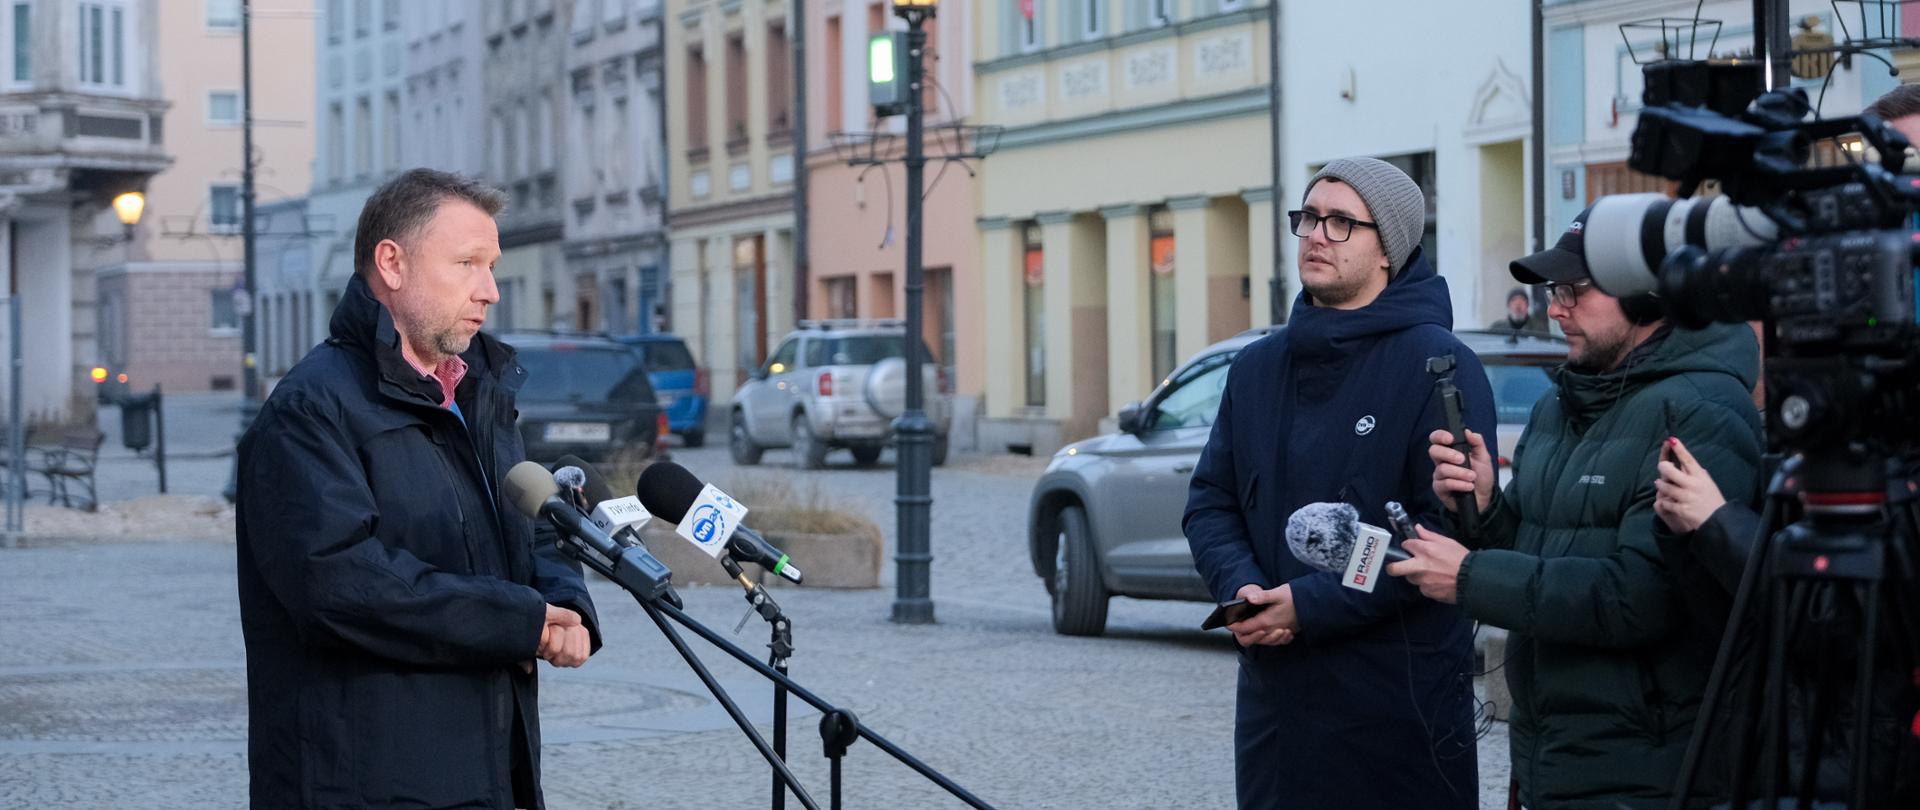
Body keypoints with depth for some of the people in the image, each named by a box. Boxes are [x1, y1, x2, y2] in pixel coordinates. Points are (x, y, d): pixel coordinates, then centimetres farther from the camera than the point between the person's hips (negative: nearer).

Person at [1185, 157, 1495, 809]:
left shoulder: (1438, 365, -8)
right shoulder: (1258, 367, 13)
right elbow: (1210, 502, 14)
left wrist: (1312, 605, -18)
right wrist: (1241, 587, -8)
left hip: (1401, 700, -6)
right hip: (1274, 696, 6)